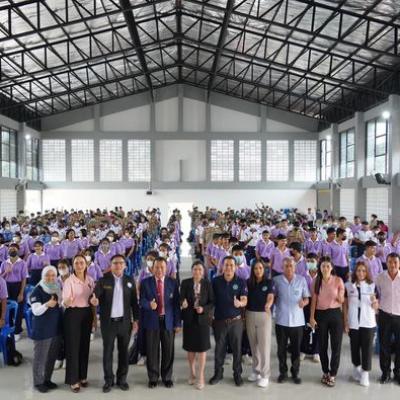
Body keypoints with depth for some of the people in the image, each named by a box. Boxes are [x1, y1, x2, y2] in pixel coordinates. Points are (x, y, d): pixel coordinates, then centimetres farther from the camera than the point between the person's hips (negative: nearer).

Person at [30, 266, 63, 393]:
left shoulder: (58, 289, 6)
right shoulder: (37, 291, -13)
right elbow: (36, 311, -23)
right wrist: (47, 305, -39)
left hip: (56, 328, 6)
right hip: (42, 330, -6)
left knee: (52, 356, 13)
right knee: (40, 357, 4)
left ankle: (47, 379, 28)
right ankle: (38, 382, 19)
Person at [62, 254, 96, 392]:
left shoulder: (90, 280, 4)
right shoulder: (69, 281, -11)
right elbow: (65, 302, -19)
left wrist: (94, 317, 5)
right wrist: (68, 300, -41)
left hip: (87, 313, 5)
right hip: (73, 314, -5)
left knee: (85, 345, 12)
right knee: (73, 346, 1)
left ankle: (82, 376, 26)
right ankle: (73, 379, 12)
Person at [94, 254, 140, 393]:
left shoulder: (130, 281, 1)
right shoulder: (103, 280, -3)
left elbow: (134, 301, 3)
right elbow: (96, 296, -14)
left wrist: (136, 319, 0)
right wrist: (95, 300, -38)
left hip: (125, 321, 1)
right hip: (108, 322, -1)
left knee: (123, 351, 11)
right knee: (107, 352, 8)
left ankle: (122, 379, 26)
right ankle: (108, 380, 22)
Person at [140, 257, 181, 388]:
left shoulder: (173, 282, 2)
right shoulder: (145, 282, 1)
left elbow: (176, 303, 2)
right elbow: (142, 301, -5)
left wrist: (177, 323, -1)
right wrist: (149, 304, -28)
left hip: (168, 321, 1)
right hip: (152, 321, -1)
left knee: (168, 351, 8)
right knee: (152, 351, 6)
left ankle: (167, 377, 26)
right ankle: (153, 378, 24)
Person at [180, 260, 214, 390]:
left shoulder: (208, 284, -4)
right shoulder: (185, 283, -4)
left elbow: (212, 302, -2)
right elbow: (181, 299, -11)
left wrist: (203, 309, -19)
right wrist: (183, 303, -33)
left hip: (203, 319, -1)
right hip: (189, 318, 1)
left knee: (202, 347, 2)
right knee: (190, 347, 12)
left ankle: (201, 376, 15)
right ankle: (192, 373, 32)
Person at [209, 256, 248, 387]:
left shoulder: (241, 282, -5)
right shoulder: (216, 281, -3)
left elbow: (244, 300, -11)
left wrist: (239, 303, -32)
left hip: (236, 321, -1)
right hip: (219, 320, 1)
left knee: (237, 348, 8)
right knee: (219, 348, 11)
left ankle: (237, 374, 24)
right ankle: (218, 373, 26)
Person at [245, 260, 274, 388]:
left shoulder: (269, 282, -6)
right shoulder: (248, 282, 1)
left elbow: (270, 298, -16)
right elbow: (245, 298, 1)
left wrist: (268, 305, -38)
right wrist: (243, 314, -9)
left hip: (264, 315, -3)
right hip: (250, 315, 3)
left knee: (264, 345, -1)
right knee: (253, 344, 13)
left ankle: (265, 375, 7)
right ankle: (256, 370, 27)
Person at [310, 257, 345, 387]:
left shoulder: (338, 280, -5)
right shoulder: (316, 281, 0)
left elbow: (342, 301, 0)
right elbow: (314, 300, 3)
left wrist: (340, 298, -23)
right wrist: (311, 317, -2)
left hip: (335, 314, -2)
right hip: (320, 315, 2)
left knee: (336, 345, 0)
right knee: (322, 345, 10)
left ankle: (333, 375, 15)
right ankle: (325, 372, 27)